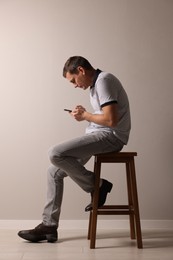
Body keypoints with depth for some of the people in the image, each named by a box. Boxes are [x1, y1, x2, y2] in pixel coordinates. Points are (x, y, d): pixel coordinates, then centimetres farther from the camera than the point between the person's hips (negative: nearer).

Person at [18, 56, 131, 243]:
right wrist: (84, 114, 7)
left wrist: (86, 116, -8)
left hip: (110, 136, -10)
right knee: (54, 171, 4)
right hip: (99, 135, 10)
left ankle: (97, 185, -7)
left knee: (56, 154, -23)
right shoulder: (95, 84, 19)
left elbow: (111, 119, -23)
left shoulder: (103, 80, -13)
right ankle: (49, 225, 7)